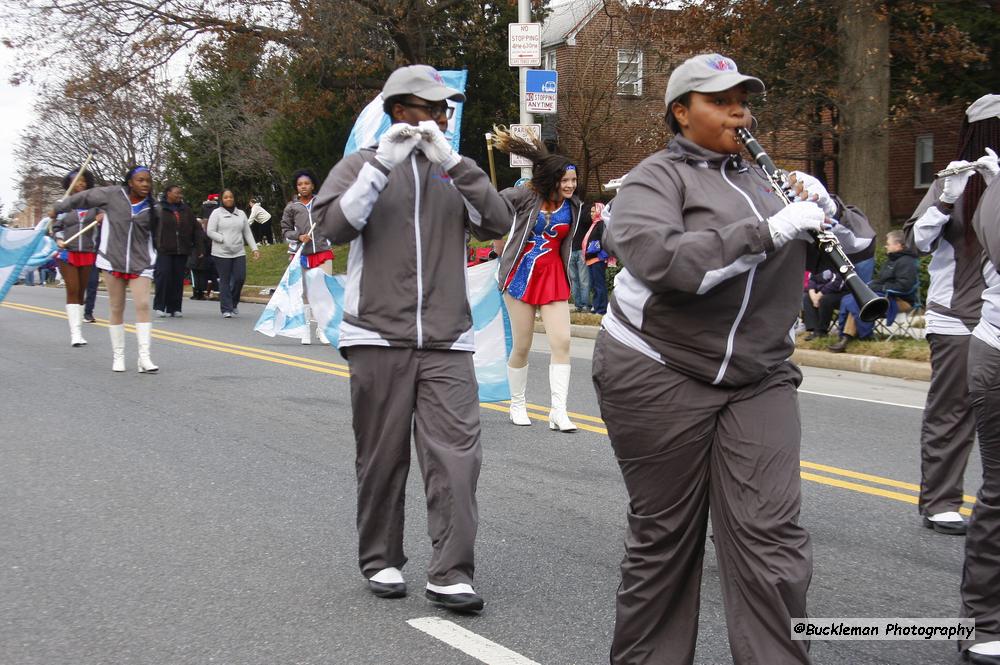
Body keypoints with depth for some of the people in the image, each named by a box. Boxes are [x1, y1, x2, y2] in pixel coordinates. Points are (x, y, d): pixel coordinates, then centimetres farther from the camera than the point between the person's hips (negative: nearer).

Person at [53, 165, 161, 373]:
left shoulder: (151, 207, 0)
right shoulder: (112, 195, -5)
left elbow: (154, 235, 9)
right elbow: (83, 198, 7)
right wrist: (58, 209, 15)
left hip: (140, 263, 0)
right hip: (113, 260, 0)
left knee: (143, 305, -13)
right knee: (116, 309, 7)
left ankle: (144, 358, -14)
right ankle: (118, 356, 18)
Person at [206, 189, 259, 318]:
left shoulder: (241, 214, 15)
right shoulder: (217, 213, 3)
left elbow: (247, 233, 15)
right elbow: (210, 232, -4)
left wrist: (254, 248, 4)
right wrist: (224, 240, -14)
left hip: (239, 253, 3)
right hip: (221, 253, -3)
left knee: (240, 278, -5)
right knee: (225, 281, -2)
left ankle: (234, 303, 19)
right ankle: (226, 309, 3)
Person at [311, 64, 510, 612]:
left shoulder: (451, 172, 13)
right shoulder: (362, 165, 6)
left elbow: (498, 223, -3)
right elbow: (333, 227, -10)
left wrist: (453, 162, -11)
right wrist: (382, 165, -16)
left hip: (447, 342, 2)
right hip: (378, 339, -2)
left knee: (456, 456, -8)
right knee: (383, 459, 5)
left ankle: (450, 574, -5)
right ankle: (381, 561, 21)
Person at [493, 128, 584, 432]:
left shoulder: (574, 207, 2)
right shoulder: (526, 196, -10)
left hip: (553, 278, 3)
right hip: (521, 277, -3)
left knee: (562, 342, -9)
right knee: (521, 347, 5)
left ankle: (558, 412, -8)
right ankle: (517, 405, 24)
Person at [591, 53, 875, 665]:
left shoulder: (765, 180, 14)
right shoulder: (657, 179, -3)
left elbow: (858, 245, 16)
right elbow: (659, 260, -24)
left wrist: (826, 209, -5)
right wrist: (768, 232, -26)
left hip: (760, 381, 4)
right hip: (658, 377, -4)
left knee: (772, 539, -6)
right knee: (665, 539, 6)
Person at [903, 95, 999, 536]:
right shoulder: (955, 181, -2)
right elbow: (918, 241, -9)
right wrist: (946, 200, -24)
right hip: (957, 320, -4)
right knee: (952, 414, 1)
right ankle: (939, 503, 9)